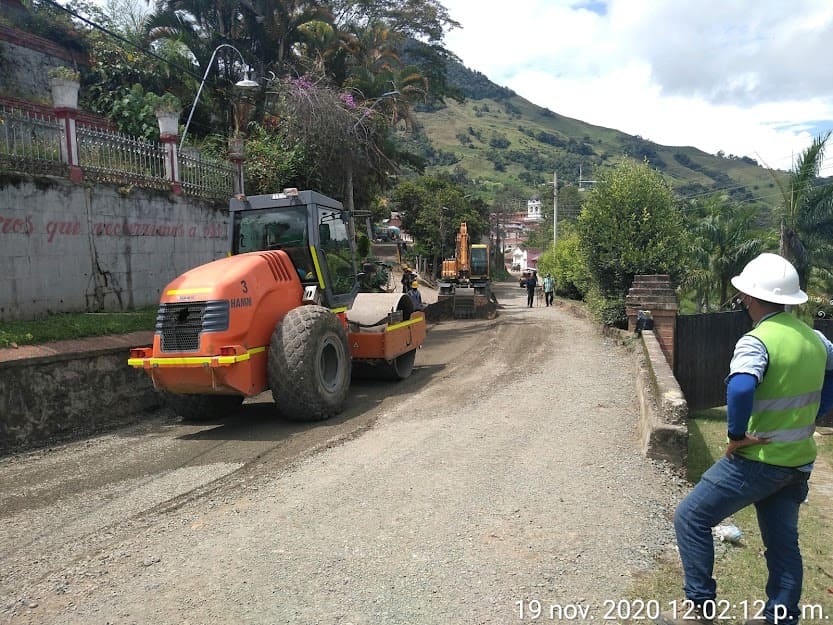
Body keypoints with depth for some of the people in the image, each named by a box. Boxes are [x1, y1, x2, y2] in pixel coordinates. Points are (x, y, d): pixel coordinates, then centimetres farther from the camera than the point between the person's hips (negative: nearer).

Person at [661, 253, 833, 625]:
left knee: (691, 518, 4)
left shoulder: (757, 340, -21)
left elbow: (740, 388, -39)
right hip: (799, 460, 8)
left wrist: (736, 435, -25)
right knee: (783, 543, 19)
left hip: (758, 459, -8)